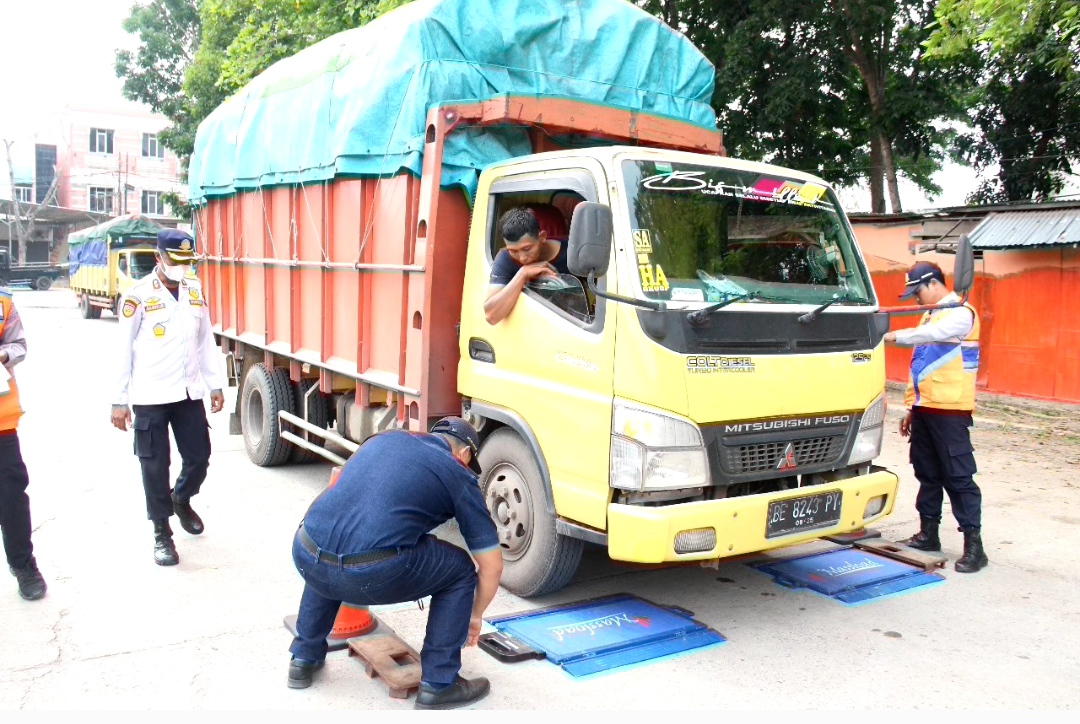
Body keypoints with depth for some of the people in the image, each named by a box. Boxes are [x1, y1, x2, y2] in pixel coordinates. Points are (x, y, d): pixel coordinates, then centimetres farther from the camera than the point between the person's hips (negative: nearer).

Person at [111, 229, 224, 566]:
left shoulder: (195, 291, 6)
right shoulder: (138, 296, -8)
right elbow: (124, 351, -5)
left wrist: (215, 385, 11)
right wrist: (119, 401, -5)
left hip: (189, 393, 4)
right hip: (150, 397, -4)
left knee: (199, 457, 9)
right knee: (155, 466, 4)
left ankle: (181, 500, 40)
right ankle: (162, 533, 20)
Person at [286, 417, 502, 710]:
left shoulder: (385, 437, 26)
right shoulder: (458, 476, 13)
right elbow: (492, 566, 17)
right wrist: (475, 615, 36)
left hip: (305, 555, 6)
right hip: (369, 575, -5)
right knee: (459, 571, 18)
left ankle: (304, 658, 41)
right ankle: (438, 685, 21)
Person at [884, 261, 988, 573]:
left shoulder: (960, 313, -8)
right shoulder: (931, 315, 18)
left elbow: (932, 334, -32)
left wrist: (894, 336, -32)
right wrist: (911, 407, 19)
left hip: (949, 410, -8)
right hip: (924, 408, 9)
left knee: (959, 476, -5)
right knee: (927, 473, 14)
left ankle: (974, 545, 0)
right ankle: (928, 534, 24)